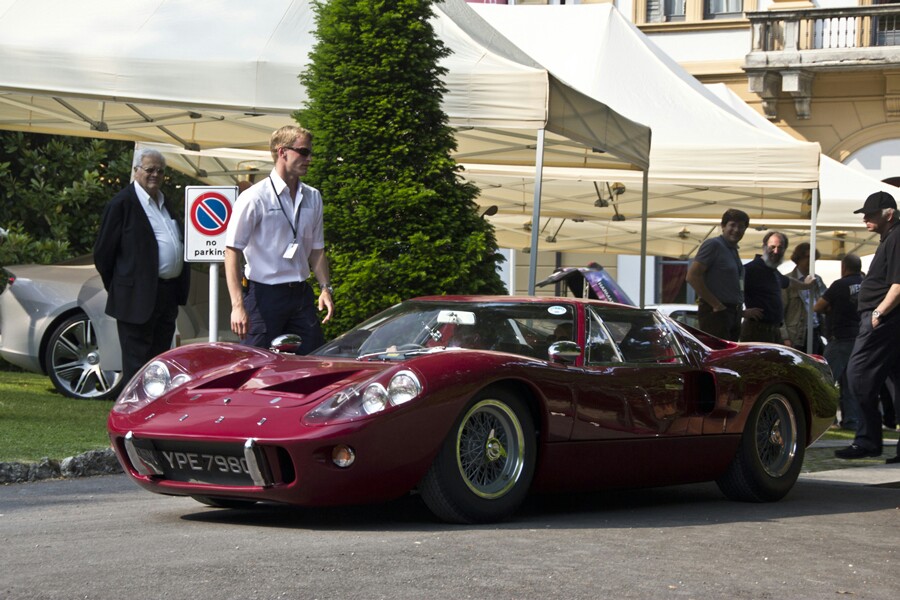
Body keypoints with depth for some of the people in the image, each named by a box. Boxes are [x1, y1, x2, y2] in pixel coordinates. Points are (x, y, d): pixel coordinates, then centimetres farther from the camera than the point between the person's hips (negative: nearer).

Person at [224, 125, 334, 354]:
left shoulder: (312, 197, 10)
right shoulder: (255, 197, -9)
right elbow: (232, 251, -11)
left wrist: (325, 287, 4)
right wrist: (238, 306, -18)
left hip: (301, 294, 6)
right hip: (265, 294, -6)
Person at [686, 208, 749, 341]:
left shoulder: (733, 250, 18)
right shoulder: (713, 245, -9)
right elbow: (692, 276, -17)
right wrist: (716, 304, -16)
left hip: (733, 314, 9)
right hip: (715, 312, -9)